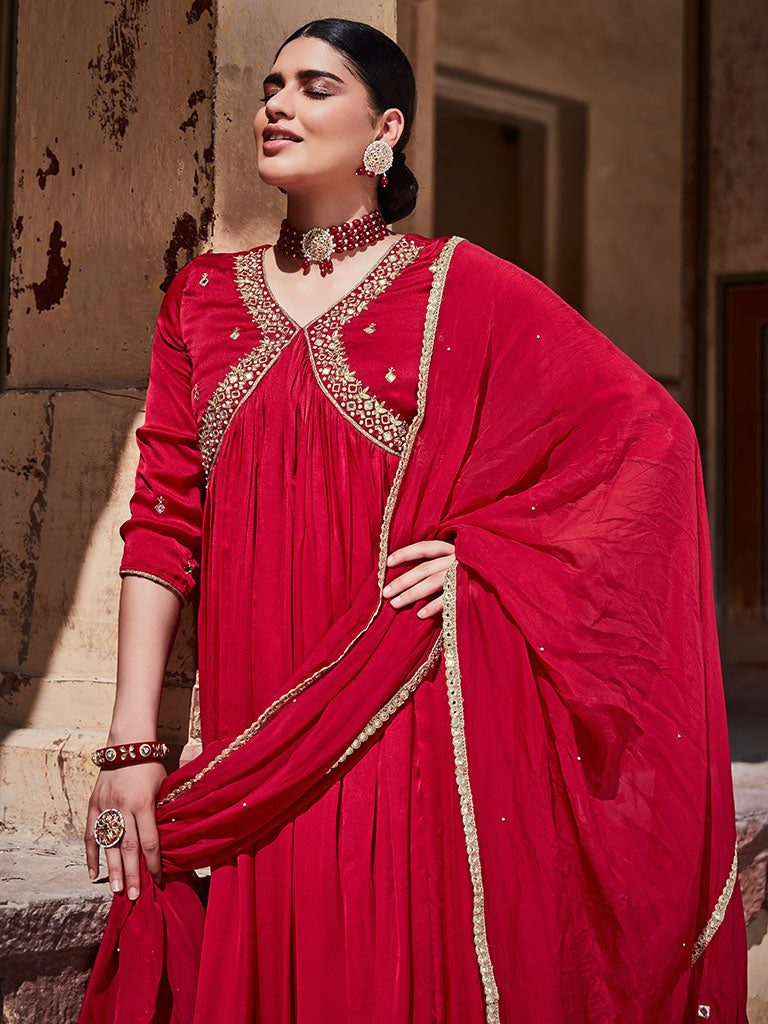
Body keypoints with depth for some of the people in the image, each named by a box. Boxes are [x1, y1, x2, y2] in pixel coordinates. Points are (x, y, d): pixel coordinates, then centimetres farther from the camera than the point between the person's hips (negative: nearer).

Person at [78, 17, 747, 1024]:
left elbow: (650, 431, 2)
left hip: (423, 718, -3)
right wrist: (132, 746, -2)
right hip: (260, 748, 3)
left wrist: (487, 560, -8)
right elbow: (164, 521, 6)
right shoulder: (203, 297, 12)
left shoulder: (461, 288, 2)